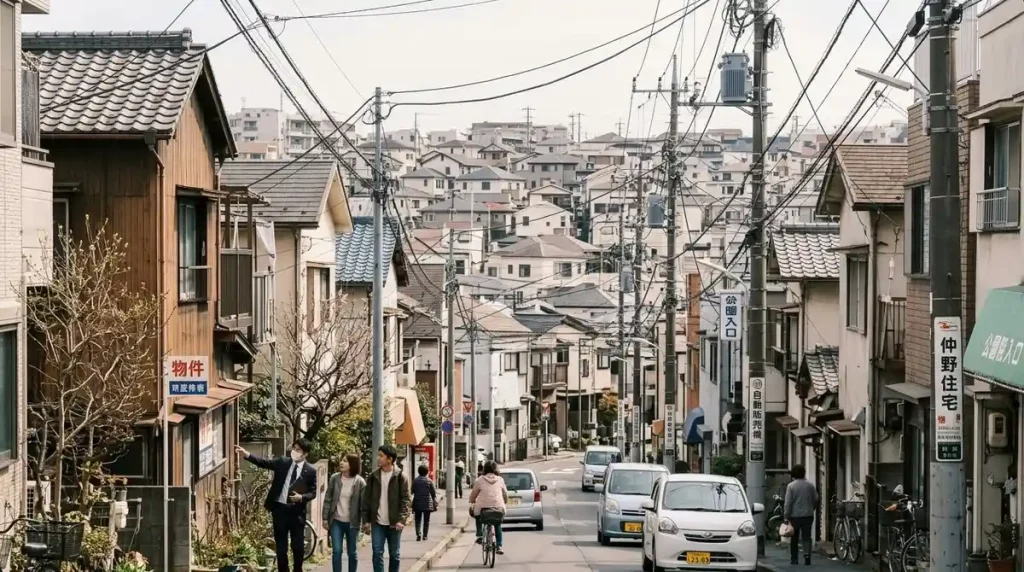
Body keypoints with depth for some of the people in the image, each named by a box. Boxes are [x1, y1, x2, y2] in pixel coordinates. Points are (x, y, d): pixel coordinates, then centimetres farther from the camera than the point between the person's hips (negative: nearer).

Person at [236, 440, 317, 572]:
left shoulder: (311, 471, -2)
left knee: (298, 546, 4)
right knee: (281, 546, 7)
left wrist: (301, 497, -20)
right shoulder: (282, 462, 1)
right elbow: (263, 462, -9)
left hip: (297, 512, -1)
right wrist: (247, 455, -24)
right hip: (279, 509, 1)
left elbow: (313, 492, 0)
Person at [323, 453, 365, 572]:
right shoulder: (334, 478, -1)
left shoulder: (360, 482, -7)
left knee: (352, 552, 7)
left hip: (352, 522, -1)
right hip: (336, 521, 1)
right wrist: (325, 518, 1)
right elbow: (328, 499, 3)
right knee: (336, 551, -5)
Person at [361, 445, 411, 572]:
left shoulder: (400, 477, -5)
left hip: (394, 523, -2)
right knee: (377, 553, -4)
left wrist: (402, 519, -18)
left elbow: (405, 500, -7)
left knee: (394, 554, 8)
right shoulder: (373, 476, 4)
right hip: (377, 523, 2)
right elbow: (366, 499, 6)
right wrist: (366, 520, 1)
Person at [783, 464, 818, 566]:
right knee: (806, 537, 3)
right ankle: (807, 555, -15)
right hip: (808, 515, 2)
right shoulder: (810, 485, 2)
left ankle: (794, 559, 14)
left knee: (794, 538, 10)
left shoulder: (791, 486, -8)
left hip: (795, 515, -2)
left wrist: (786, 517, -8)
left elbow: (787, 503, -10)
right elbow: (816, 500, 9)